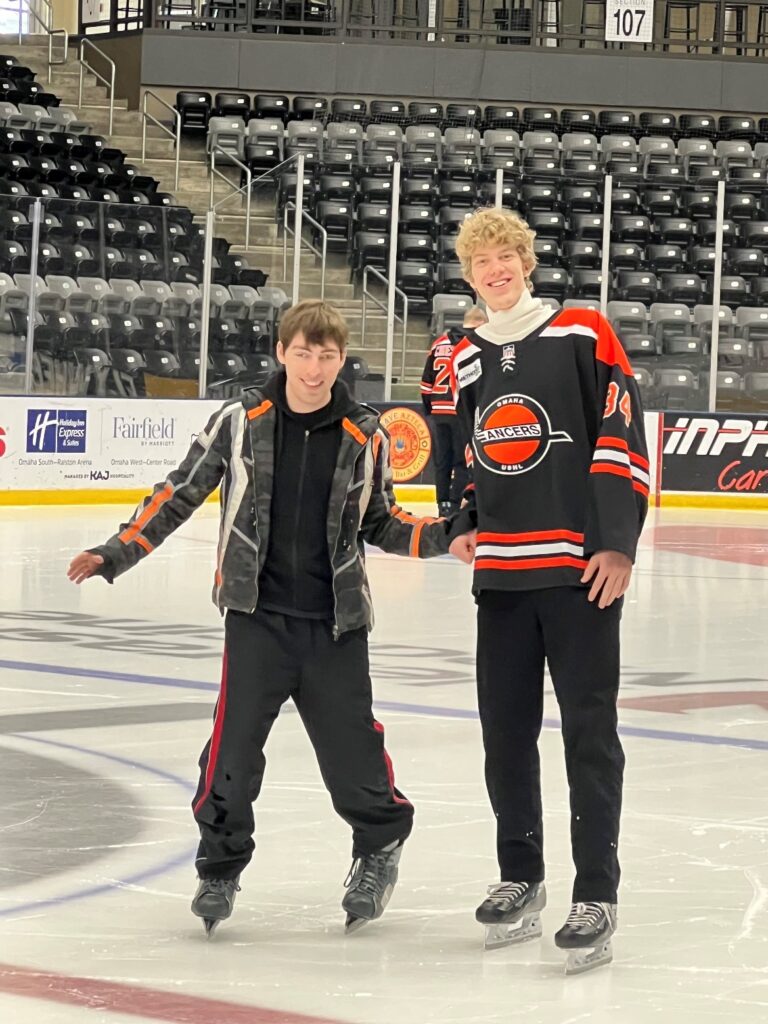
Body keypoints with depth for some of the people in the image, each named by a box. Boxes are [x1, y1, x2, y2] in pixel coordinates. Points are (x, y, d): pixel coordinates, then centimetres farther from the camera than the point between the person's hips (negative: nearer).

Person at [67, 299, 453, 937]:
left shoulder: (365, 437, 2)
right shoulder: (240, 423, -2)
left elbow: (379, 522, 12)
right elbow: (180, 495, 4)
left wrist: (441, 537, -5)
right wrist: (116, 555, -3)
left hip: (336, 624, 1)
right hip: (257, 617, -1)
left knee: (352, 749, 3)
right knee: (234, 748, -5)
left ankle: (381, 845, 30)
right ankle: (220, 869, 14)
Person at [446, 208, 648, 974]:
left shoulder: (583, 336, -3)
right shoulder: (463, 362, 13)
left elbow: (623, 439, -6)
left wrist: (618, 543, -13)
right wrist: (464, 527, 6)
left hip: (581, 567, -5)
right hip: (500, 571, 5)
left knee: (589, 731, -4)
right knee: (505, 732, 8)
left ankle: (596, 897, -1)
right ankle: (520, 880, 21)